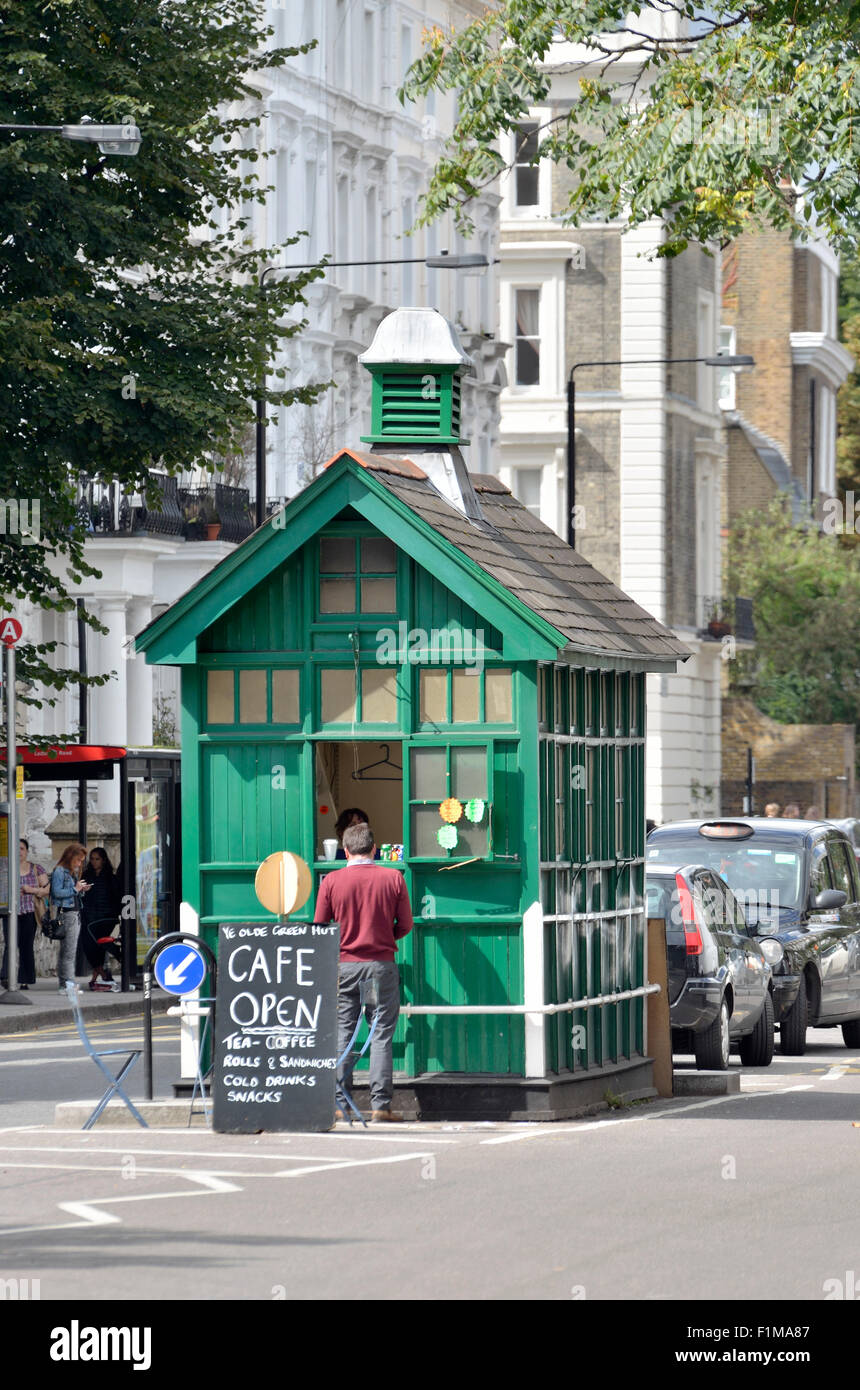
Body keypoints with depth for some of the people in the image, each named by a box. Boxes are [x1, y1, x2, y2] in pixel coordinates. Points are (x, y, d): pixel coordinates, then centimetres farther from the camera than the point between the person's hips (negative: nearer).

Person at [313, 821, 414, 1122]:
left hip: (343, 963, 0)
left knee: (342, 1033, 5)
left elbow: (319, 928, 2)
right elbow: (405, 925, 2)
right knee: (381, 1035, 2)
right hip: (381, 964, 0)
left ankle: (339, 1105, 3)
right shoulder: (393, 878, -1)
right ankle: (380, 1105, -1)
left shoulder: (331, 881, -2)